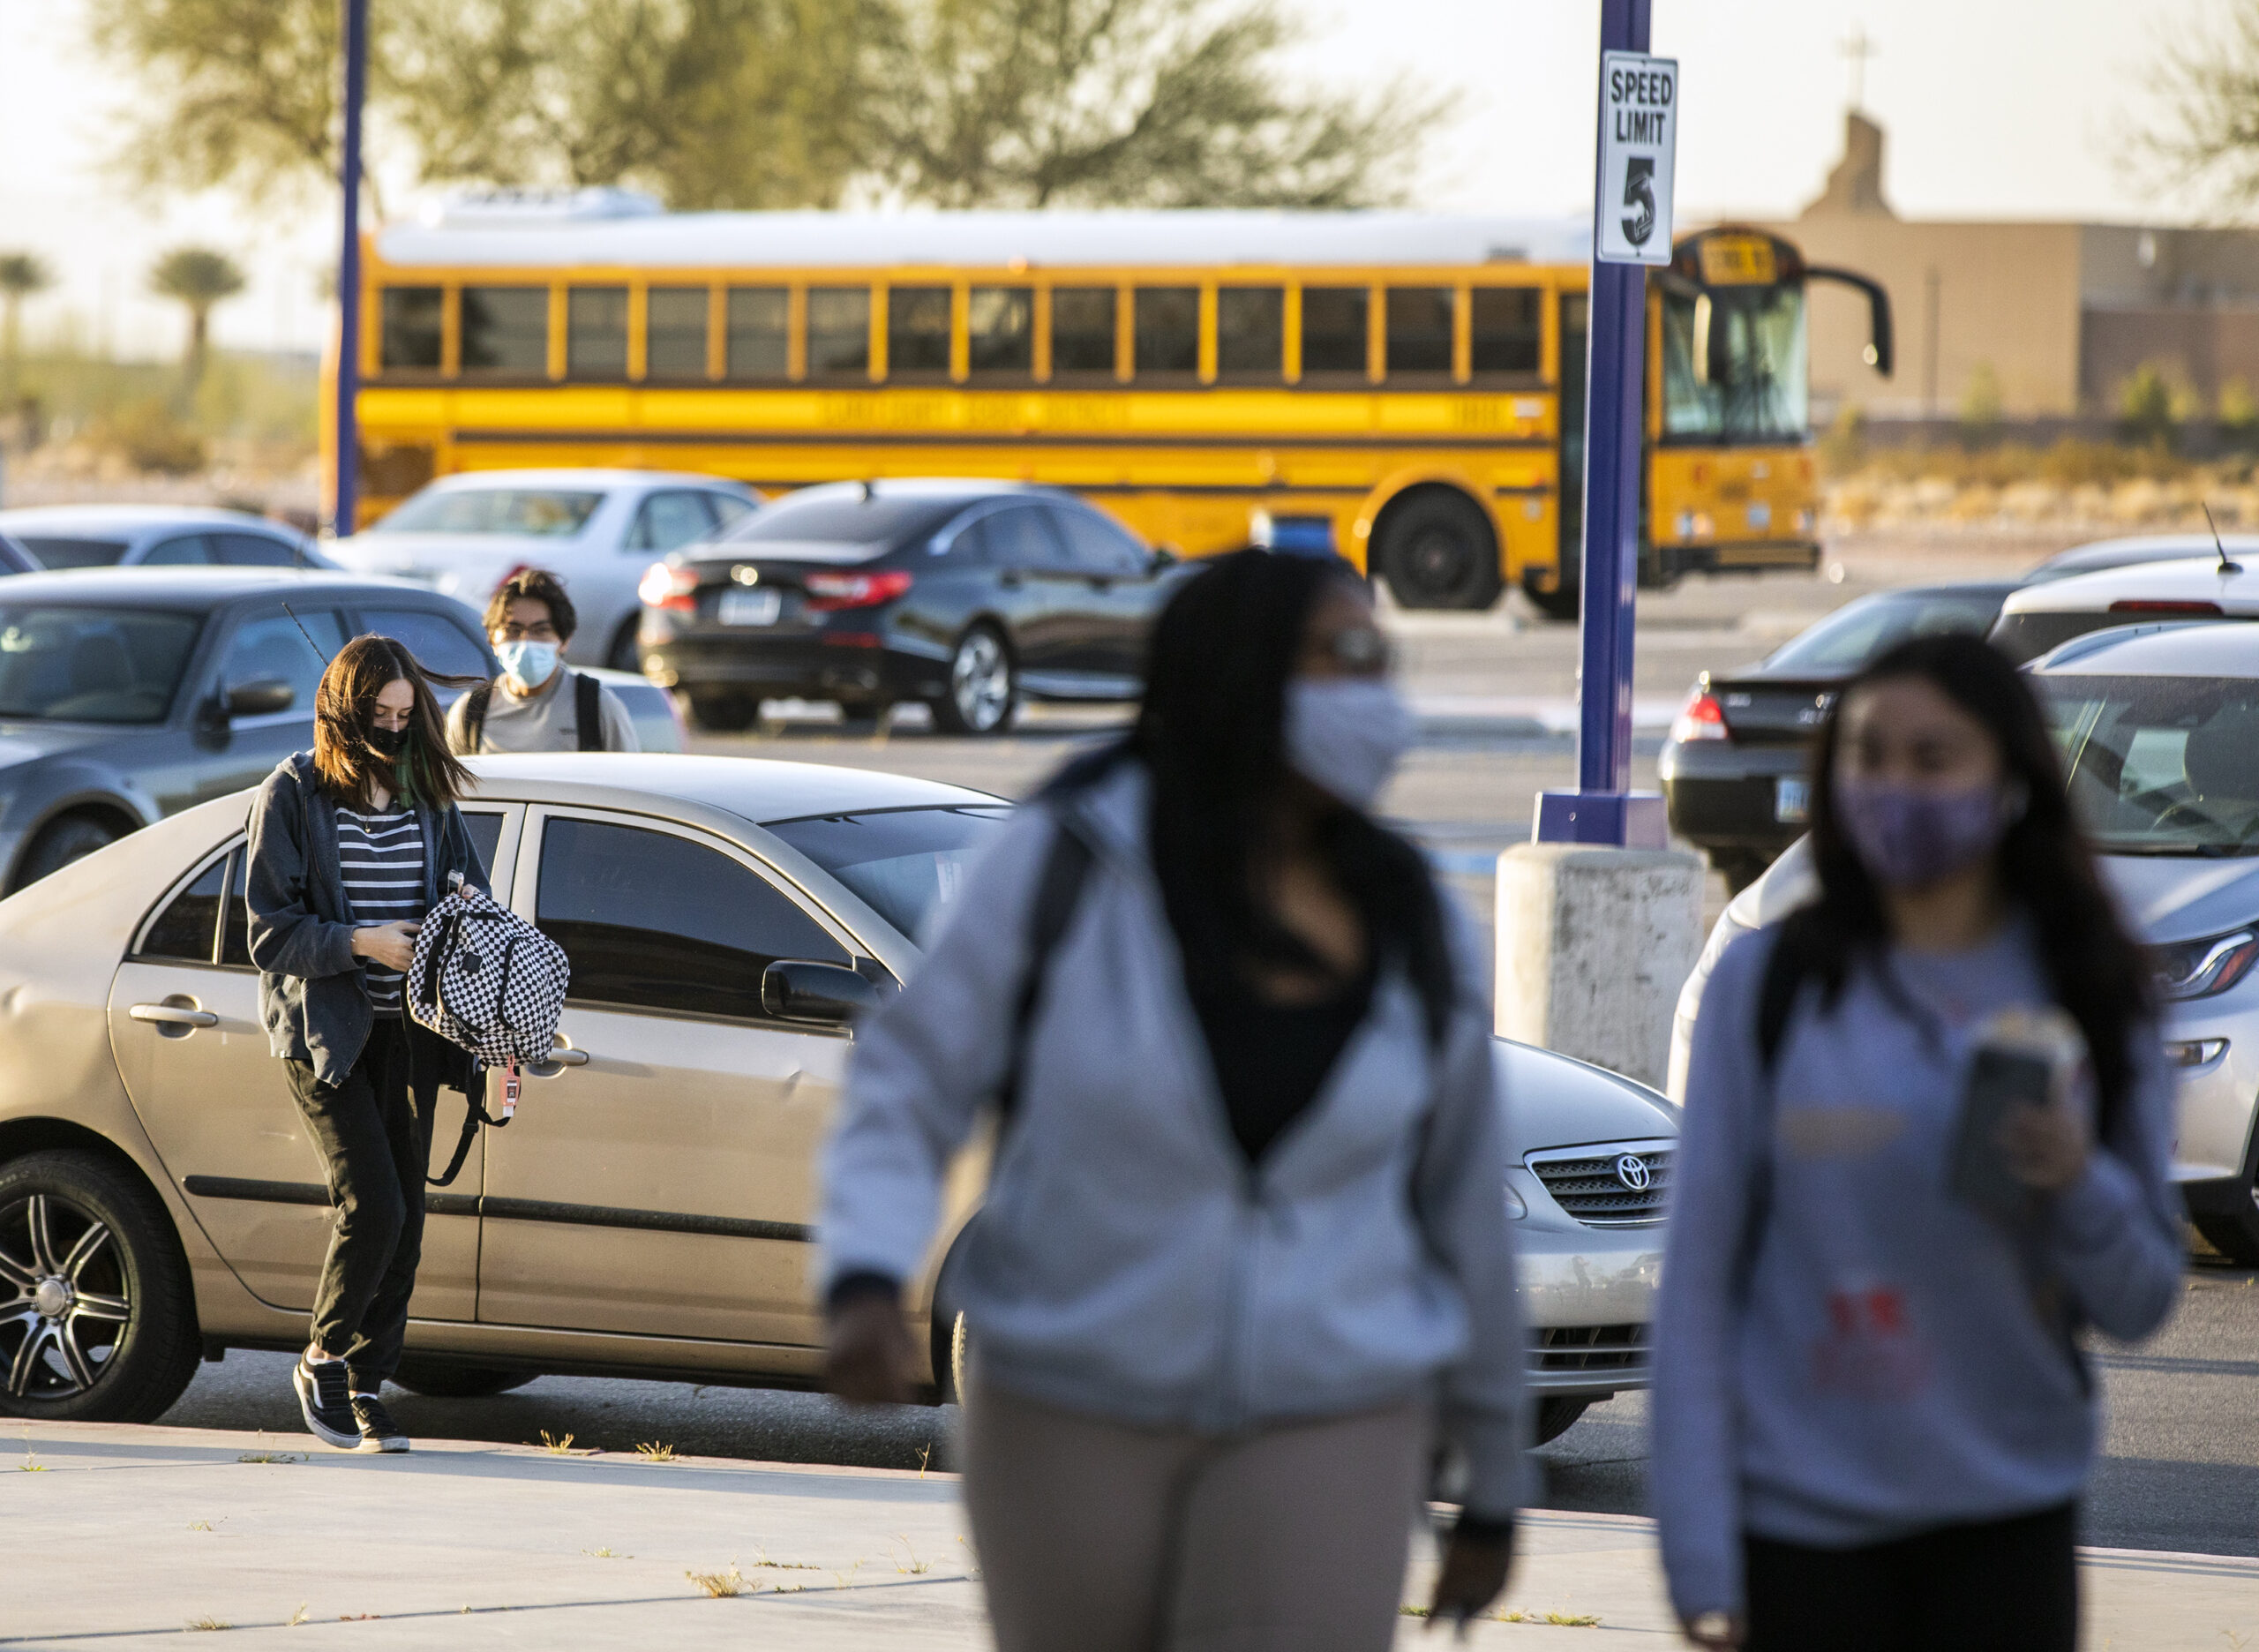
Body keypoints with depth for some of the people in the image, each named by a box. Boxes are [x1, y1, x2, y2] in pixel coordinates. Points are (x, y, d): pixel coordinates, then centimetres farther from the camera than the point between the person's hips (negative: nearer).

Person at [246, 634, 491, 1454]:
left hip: (405, 1030, 5)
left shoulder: (429, 795, 12)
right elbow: (270, 929, -6)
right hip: (324, 1027, -5)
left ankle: (367, 1386, 10)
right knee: (373, 1203, -15)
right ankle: (322, 1361, 4)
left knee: (404, 1215, 1)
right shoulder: (294, 795, -3)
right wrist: (357, 943, -19)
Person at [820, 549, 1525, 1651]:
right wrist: (868, 1285, -24)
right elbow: (908, 1086, -5)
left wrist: (1494, 1493, 14)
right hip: (1072, 1419, -1)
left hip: (1321, 1435, 1)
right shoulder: (1065, 866, -8)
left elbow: (1466, 1217, 9)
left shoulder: (1414, 939, 0)